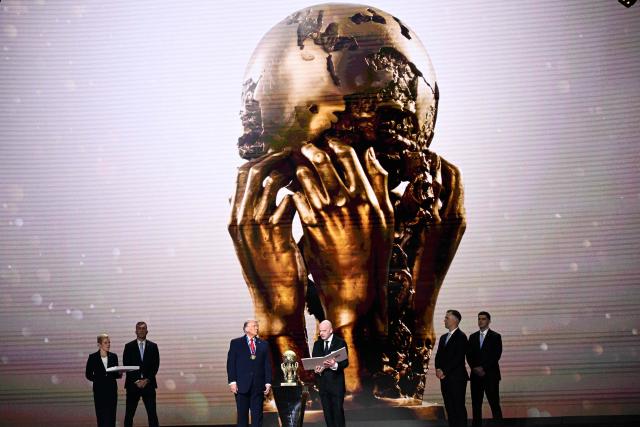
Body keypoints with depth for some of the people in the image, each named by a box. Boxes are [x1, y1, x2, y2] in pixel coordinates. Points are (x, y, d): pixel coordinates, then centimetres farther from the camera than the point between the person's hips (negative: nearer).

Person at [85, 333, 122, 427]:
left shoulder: (113, 356, 6)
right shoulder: (93, 357, -2)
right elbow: (88, 374, 2)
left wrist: (119, 374, -9)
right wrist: (98, 379, -11)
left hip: (112, 390, 2)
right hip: (99, 390, -2)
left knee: (111, 416, 0)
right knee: (101, 416, -1)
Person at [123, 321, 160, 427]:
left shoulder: (153, 346, 9)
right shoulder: (129, 347, 6)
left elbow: (156, 365, 3)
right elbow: (126, 366, 0)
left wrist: (147, 380, -9)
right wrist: (136, 381, -10)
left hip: (149, 384, 0)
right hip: (133, 384, 0)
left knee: (152, 414, -2)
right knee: (129, 414, 1)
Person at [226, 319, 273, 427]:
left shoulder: (264, 344, 13)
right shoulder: (236, 343, 6)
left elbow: (267, 365, 10)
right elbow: (231, 364, 1)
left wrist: (268, 383, 1)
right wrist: (232, 381, -8)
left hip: (258, 385, 2)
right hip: (242, 385, -2)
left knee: (257, 414, 1)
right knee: (242, 414, 2)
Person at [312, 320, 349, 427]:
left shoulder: (341, 343, -3)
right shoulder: (317, 344, 12)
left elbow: (345, 362, -8)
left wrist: (334, 365, -28)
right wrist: (316, 369, -11)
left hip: (336, 383, -4)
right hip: (323, 383, 4)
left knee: (338, 410, -5)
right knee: (327, 412, 6)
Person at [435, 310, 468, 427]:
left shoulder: (461, 337, -7)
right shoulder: (443, 337, 18)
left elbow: (459, 358, -15)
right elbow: (438, 356, 17)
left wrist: (444, 371, -13)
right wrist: (438, 369, -2)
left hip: (457, 378, -8)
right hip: (445, 378, 8)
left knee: (459, 407, -7)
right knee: (449, 407, 7)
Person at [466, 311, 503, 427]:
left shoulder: (495, 337, 2)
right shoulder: (473, 337, 15)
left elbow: (496, 355, -7)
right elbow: (469, 355, 9)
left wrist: (484, 368, -13)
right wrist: (475, 368, -7)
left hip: (490, 375, -4)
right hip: (476, 374, 4)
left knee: (494, 403, -7)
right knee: (476, 404, 3)